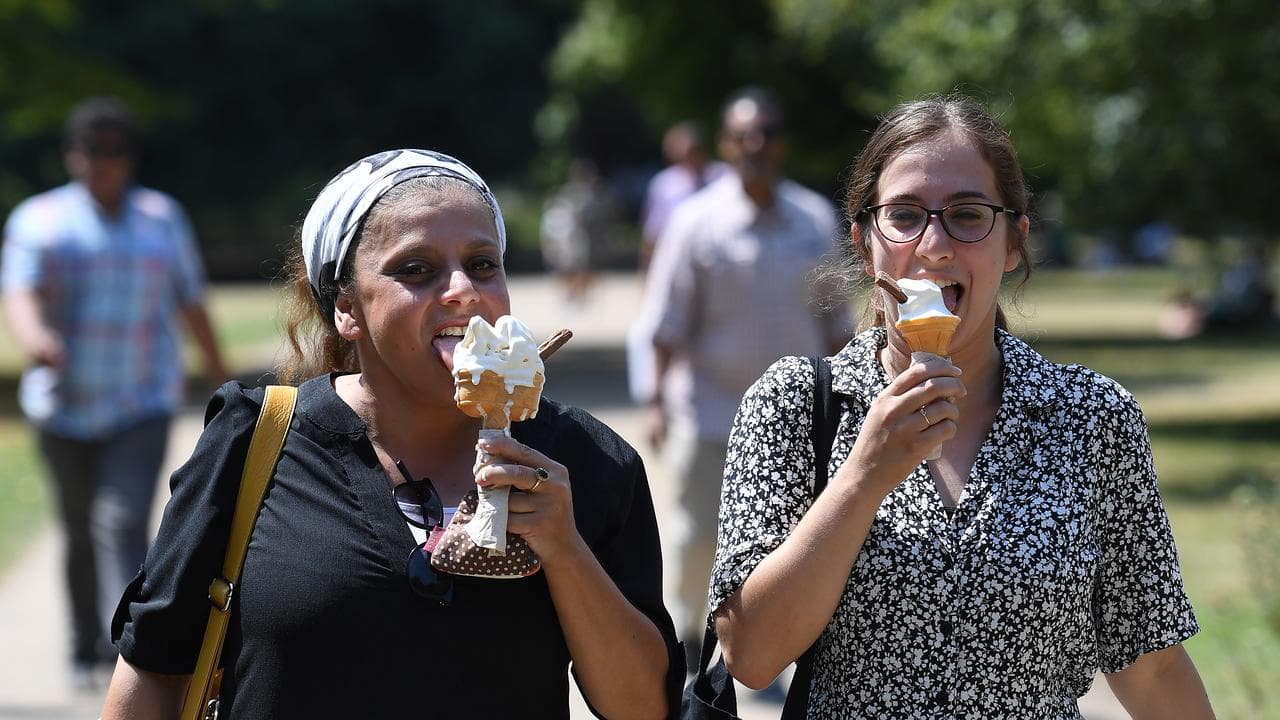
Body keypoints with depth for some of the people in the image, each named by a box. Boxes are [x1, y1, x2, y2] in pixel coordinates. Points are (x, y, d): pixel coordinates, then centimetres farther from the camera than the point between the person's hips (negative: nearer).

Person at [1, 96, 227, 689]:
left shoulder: (162, 218, 5)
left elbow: (191, 303, 12)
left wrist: (219, 374, 19)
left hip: (142, 404, -1)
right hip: (65, 406, 1)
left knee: (123, 523, -17)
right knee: (81, 533, 13)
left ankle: (127, 653, -25)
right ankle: (86, 650, 32)